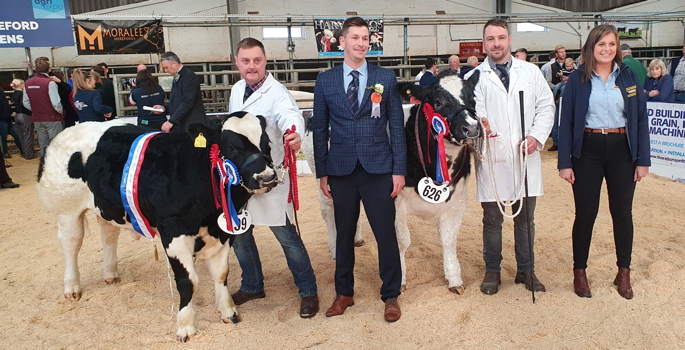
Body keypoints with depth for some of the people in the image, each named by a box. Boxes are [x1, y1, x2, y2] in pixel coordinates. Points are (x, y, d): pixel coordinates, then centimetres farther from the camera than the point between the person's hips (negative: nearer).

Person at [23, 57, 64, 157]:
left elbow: (26, 103, 9)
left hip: (37, 119, 6)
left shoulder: (27, 83, 3)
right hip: (53, 119, -6)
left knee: (43, 145, 14)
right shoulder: (50, 82, -17)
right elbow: (56, 103, -19)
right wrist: (61, 112, -1)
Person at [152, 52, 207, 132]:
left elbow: (188, 102, -20)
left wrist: (171, 121, -21)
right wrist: (164, 108, 7)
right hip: (180, 127, 9)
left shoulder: (189, 76, -12)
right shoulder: (176, 78, 20)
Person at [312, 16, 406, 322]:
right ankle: (344, 293, 30)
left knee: (386, 234, 4)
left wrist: (399, 169, -3)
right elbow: (319, 129, 6)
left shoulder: (386, 77, 3)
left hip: (378, 169, -1)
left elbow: (397, 125, 2)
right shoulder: (325, 80, 5)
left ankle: (391, 295, 23)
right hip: (341, 170, 1)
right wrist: (321, 172, 3)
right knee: (344, 234, 12)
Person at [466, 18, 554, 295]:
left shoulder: (531, 72, 9)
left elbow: (546, 107, 8)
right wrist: (478, 124, -32)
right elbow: (472, 111, -9)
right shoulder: (474, 77, 2)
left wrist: (537, 136, -7)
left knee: (525, 219, 13)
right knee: (492, 220, 9)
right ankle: (492, 271, 26)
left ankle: (526, 270, 30)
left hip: (526, 158, 2)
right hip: (492, 158, -2)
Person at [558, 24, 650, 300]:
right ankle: (579, 272, 19)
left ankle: (623, 273, 26)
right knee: (586, 213, 4)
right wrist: (564, 162, -9)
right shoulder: (578, 79, -1)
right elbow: (566, 121, -4)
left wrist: (643, 159, -1)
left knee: (622, 212, 10)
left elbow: (641, 118, 4)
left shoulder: (628, 76, 4)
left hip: (621, 150, 2)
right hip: (588, 150, -2)